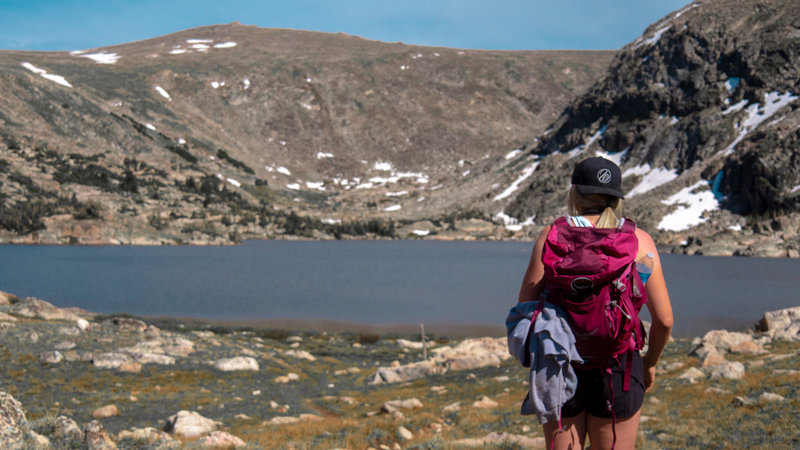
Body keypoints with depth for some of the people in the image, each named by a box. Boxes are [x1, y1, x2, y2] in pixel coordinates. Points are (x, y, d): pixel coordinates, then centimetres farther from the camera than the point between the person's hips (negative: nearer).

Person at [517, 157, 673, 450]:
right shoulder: (639, 240, 0)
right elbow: (664, 319, -1)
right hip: (618, 368, 0)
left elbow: (526, 308, -6)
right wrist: (650, 362, 17)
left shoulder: (553, 236, -2)